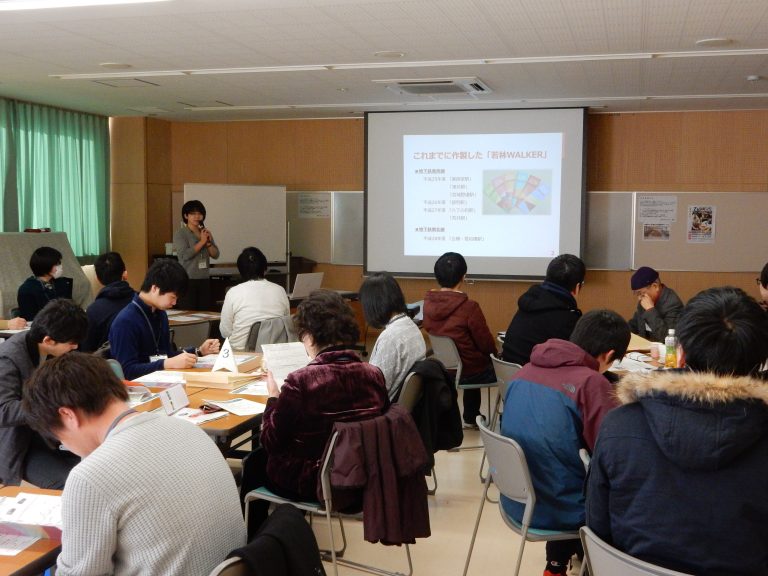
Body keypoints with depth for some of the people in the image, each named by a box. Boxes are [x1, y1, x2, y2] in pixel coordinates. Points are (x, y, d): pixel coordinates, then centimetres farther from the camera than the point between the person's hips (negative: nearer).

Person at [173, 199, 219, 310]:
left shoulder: (206, 233, 14)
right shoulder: (180, 234, -3)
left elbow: (215, 255, 10)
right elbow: (185, 255, -17)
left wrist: (209, 242, -8)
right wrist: (202, 241, -11)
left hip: (205, 280, 5)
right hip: (188, 280, -5)